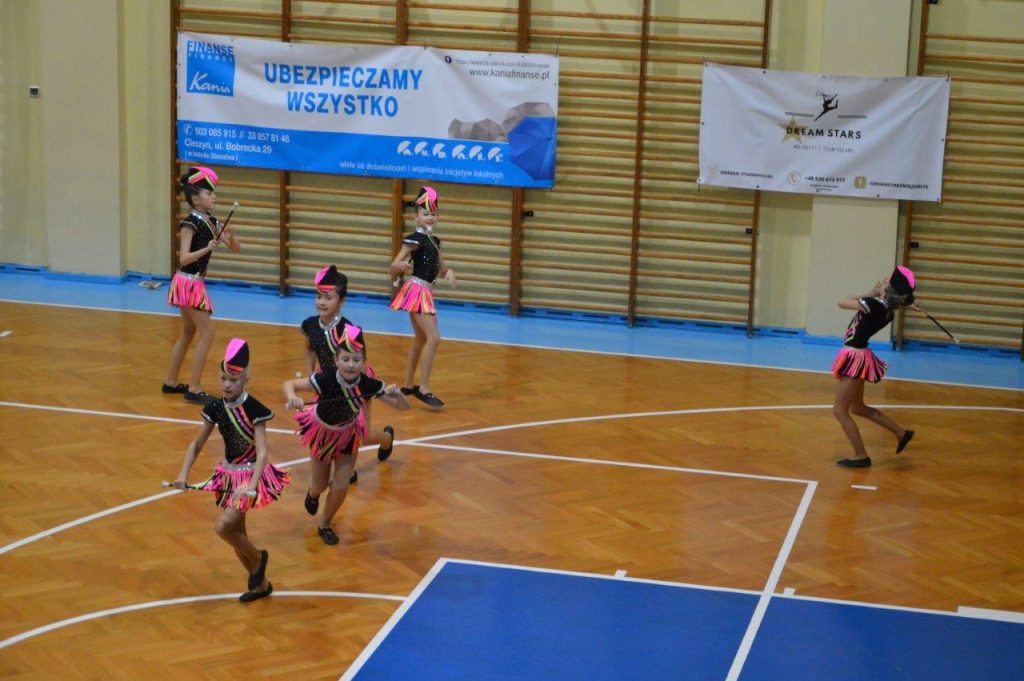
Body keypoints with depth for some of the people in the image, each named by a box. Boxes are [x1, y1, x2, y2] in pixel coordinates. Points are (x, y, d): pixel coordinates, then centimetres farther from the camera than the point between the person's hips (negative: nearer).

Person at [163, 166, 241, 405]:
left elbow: (236, 249, 6)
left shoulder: (211, 222, 7)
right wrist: (207, 248, -33)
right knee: (207, 334, -9)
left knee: (188, 335, 18)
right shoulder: (190, 223, -16)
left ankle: (171, 382, 29)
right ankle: (193, 389, -7)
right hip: (188, 283, -9)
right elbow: (184, 258, -23)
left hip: (195, 283, 9)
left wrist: (230, 238, -15)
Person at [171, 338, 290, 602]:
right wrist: (183, 475, -9)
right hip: (229, 476, 6)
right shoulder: (216, 409, -3)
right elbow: (197, 444, 5)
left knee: (223, 526, -20)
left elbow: (262, 452, -27)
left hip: (252, 476, -6)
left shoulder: (254, 410, -19)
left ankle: (258, 558, 7)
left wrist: (251, 484, -41)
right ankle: (261, 583, 32)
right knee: (237, 535, 12)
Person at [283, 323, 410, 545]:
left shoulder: (369, 385, -30)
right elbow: (288, 384, -33)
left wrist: (397, 394, -46)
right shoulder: (325, 380, -37)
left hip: (348, 435, 1)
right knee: (320, 486, 14)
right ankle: (313, 493, 55)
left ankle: (324, 523, 30)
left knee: (341, 487, -1)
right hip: (322, 432, -1)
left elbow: (404, 406, -24)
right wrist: (292, 397, -55)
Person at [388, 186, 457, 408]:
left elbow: (441, 268, 20)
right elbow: (392, 269, -16)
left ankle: (408, 385, 31)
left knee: (421, 340, 19)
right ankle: (423, 388, -15)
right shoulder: (414, 240, -13)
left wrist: (449, 272, -3)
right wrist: (402, 266, -38)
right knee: (434, 338, -17)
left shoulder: (434, 241, 11)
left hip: (426, 292, 9)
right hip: (416, 290, -9)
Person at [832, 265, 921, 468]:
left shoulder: (873, 305, -25)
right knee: (858, 408, 24)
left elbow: (842, 303, -9)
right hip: (857, 357, 9)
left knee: (840, 410, 2)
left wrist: (871, 293, -1)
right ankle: (901, 433, 31)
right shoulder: (888, 309, 0)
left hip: (855, 358, -9)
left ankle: (861, 456, 7)